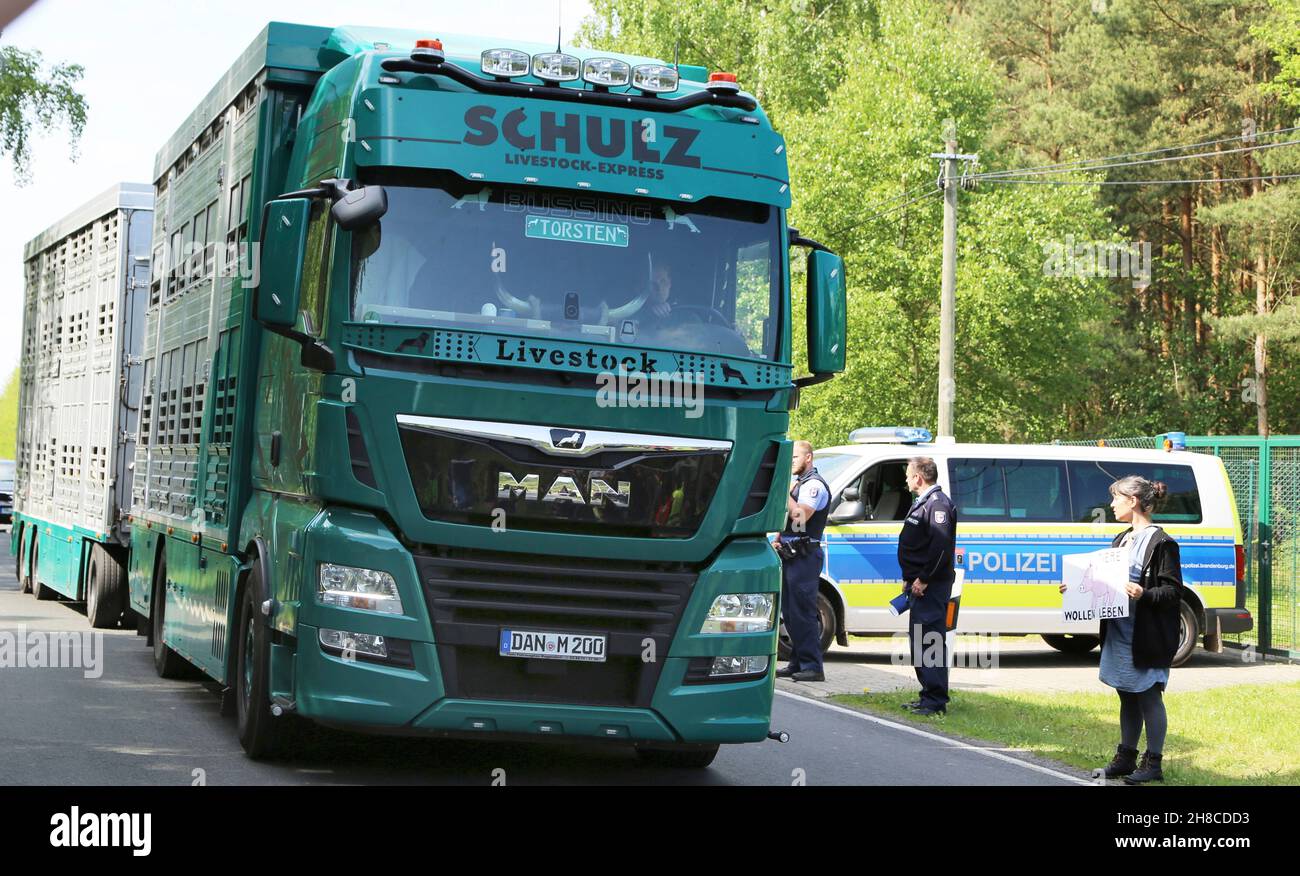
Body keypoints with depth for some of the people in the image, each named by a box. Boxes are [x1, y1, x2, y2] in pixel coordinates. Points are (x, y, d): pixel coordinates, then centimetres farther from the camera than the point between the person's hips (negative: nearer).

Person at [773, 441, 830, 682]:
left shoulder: (814, 485, -11)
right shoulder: (798, 483, 20)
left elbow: (800, 516, -23)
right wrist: (778, 539, 12)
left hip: (804, 556, -10)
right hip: (789, 554, 10)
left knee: (802, 612, -11)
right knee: (789, 612, 11)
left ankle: (812, 667, -11)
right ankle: (797, 663, 16)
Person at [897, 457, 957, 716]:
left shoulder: (938, 503, -14)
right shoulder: (922, 503, 20)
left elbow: (941, 546, -24)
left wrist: (923, 579, -23)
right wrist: (909, 579, 18)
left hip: (932, 587, -11)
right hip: (921, 585, 11)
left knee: (930, 641, -11)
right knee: (919, 640, 15)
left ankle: (935, 701, -10)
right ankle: (929, 696, 22)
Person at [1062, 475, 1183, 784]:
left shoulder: (1161, 543, -12)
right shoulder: (1122, 539, 15)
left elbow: (1173, 591, -15)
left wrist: (1144, 595, -29)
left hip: (1147, 634, -8)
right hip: (1119, 631, 8)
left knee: (1149, 696, 0)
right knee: (1128, 696, 15)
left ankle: (1153, 762, 9)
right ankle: (1126, 757, 24)